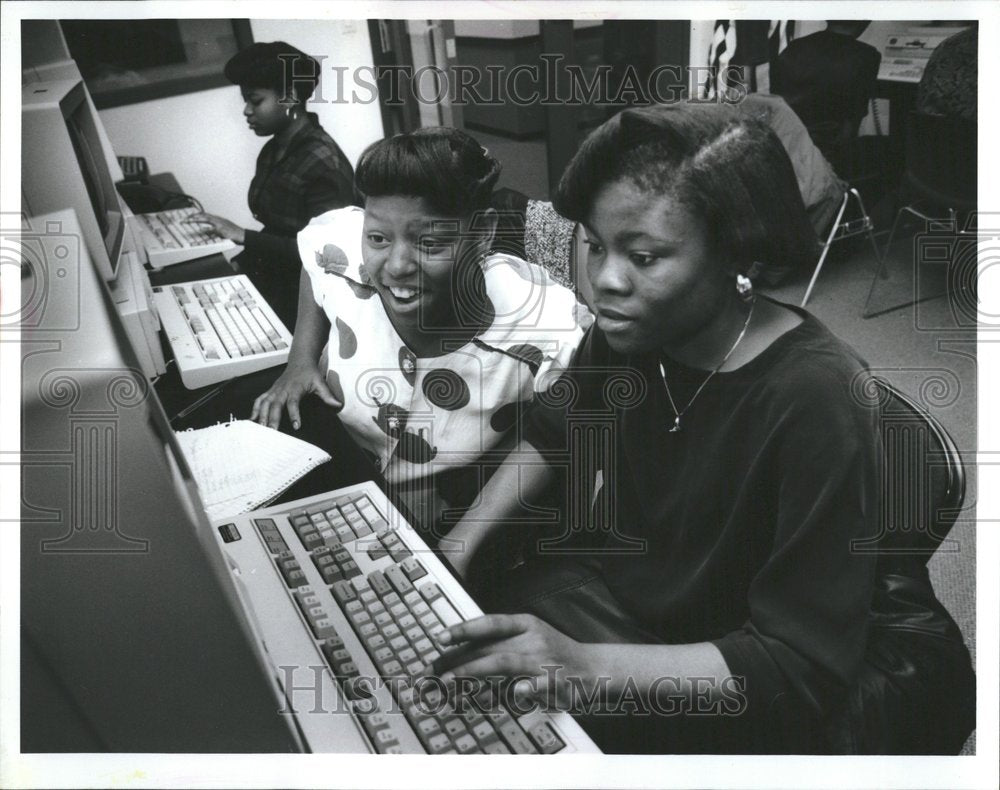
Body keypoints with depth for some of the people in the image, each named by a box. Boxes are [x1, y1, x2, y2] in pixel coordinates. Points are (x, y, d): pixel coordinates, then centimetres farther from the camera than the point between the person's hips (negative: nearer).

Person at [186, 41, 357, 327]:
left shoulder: (322, 162, -17)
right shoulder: (273, 150, 9)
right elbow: (277, 231, 11)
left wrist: (243, 236, -20)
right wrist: (236, 264, -2)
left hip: (304, 302, -7)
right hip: (270, 283, 7)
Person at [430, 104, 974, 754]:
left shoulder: (816, 401, -30)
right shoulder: (628, 333, -11)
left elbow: (800, 666, -26)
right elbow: (552, 433, 9)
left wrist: (586, 666, -36)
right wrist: (458, 550, -1)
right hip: (616, 589, 6)